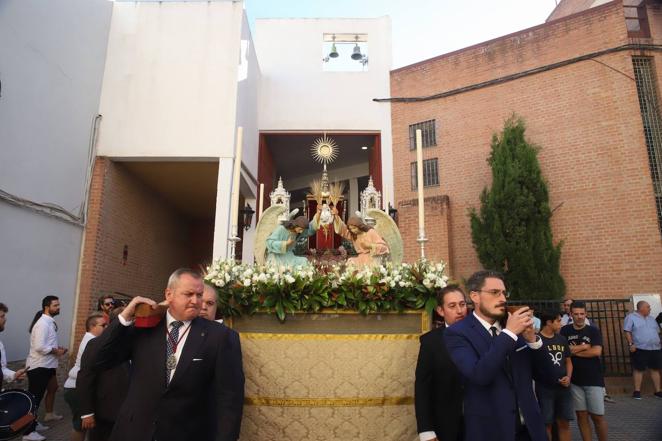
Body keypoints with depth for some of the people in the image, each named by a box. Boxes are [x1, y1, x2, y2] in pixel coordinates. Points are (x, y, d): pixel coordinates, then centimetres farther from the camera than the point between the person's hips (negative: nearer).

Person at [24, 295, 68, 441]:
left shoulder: (50, 322, 10)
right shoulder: (43, 323, -21)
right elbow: (39, 347, -28)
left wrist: (57, 347, 3)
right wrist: (56, 351, -15)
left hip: (47, 364, 10)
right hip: (39, 366, -10)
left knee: (53, 387, 23)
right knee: (35, 397, -3)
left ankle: (49, 414, 41)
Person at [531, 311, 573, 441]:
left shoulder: (562, 339, 8)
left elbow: (568, 361, 15)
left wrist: (568, 377, 1)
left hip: (563, 388, 5)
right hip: (544, 389, -5)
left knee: (564, 423, 11)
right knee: (546, 424, 4)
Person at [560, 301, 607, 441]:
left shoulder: (593, 331, -2)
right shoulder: (565, 331, 1)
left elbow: (596, 351, -14)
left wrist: (574, 351, -10)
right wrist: (584, 347, -10)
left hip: (594, 380, -1)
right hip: (575, 380, 1)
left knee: (597, 416, 3)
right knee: (581, 415, 8)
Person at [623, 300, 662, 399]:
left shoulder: (651, 319, 18)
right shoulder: (631, 317, -4)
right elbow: (627, 331, -9)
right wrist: (631, 344, -17)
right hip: (639, 349, -6)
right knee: (638, 369, -3)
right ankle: (637, 391, 2)